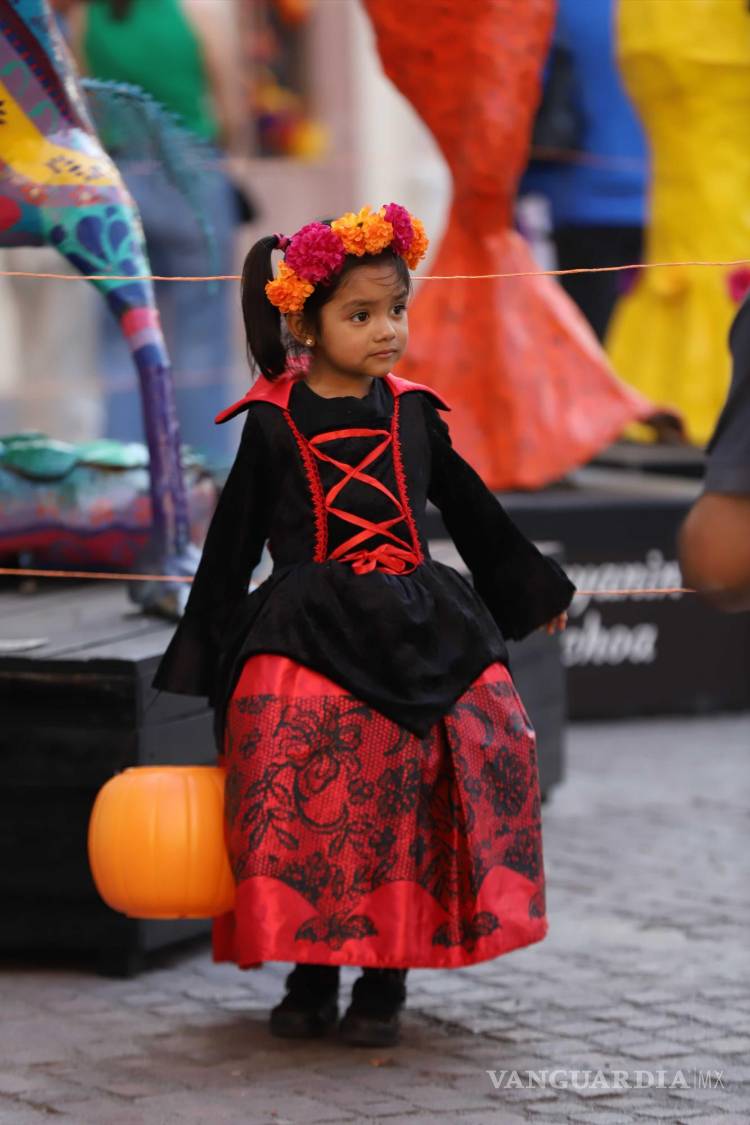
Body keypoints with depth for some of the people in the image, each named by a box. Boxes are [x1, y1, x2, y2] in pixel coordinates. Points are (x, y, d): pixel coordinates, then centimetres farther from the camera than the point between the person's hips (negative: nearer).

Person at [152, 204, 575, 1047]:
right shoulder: (273, 424, 0)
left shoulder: (411, 413, 10)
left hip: (418, 629, 3)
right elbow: (232, 545, 6)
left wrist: (537, 592, 34)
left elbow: (471, 511, 24)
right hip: (306, 634, -3)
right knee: (302, 790, -19)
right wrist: (197, 658, 8)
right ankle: (311, 971, 2)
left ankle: (384, 977, 0)